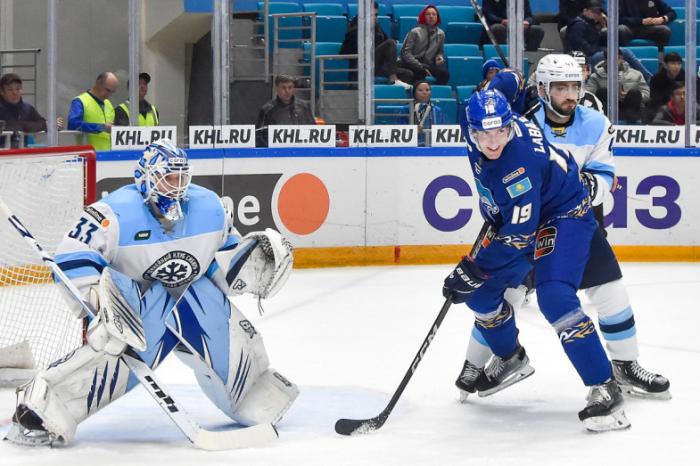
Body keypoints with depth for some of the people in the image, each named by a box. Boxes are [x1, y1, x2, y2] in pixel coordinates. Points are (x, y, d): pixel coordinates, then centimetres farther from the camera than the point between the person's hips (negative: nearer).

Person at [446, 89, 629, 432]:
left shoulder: (519, 165, -36)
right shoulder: (474, 119, -14)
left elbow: (518, 235, -32)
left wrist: (473, 271, -28)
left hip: (563, 214, -9)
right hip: (515, 214, 9)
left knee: (554, 297, -29)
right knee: (481, 292, 9)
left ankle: (604, 388, -26)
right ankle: (510, 358, 35)